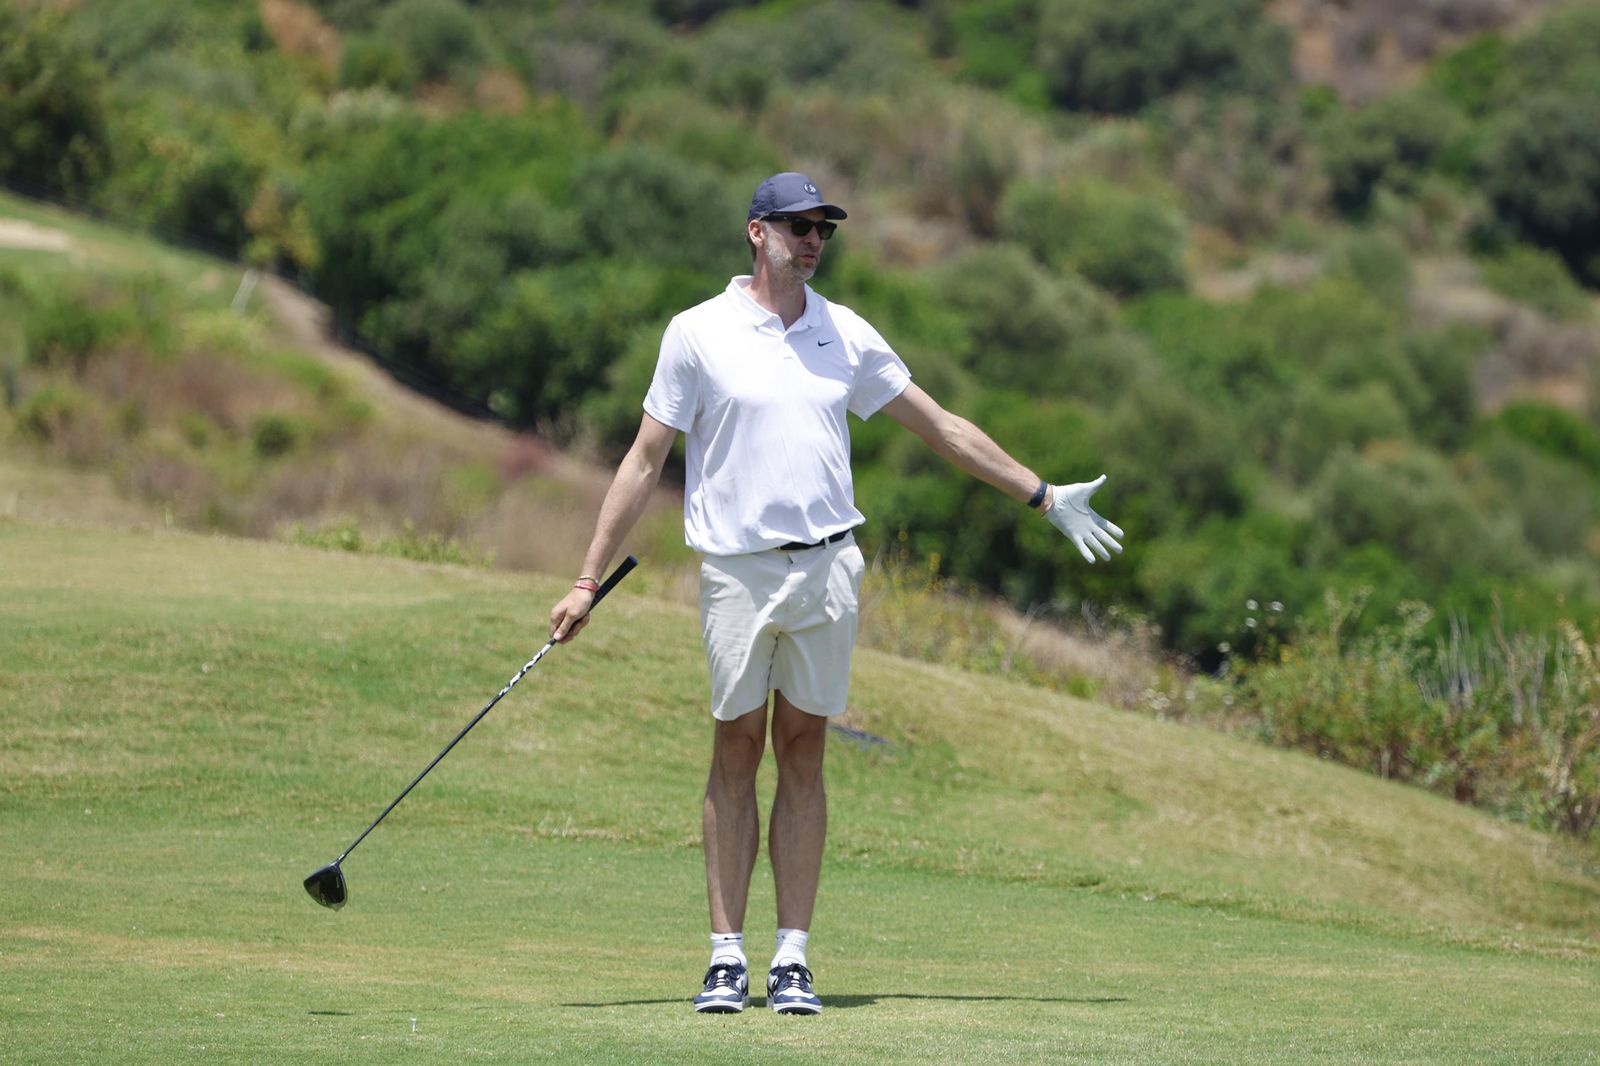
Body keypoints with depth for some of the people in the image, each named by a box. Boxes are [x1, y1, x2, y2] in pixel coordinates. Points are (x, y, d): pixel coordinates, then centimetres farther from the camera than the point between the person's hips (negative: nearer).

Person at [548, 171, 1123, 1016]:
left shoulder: (846, 336, 10)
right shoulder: (699, 334, -1)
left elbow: (941, 427, 17)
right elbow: (645, 461, 1)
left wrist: (1043, 497, 17)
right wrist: (588, 582, -1)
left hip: (826, 566, 3)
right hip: (737, 568, -3)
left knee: (802, 755, 3)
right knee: (735, 755, -1)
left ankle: (793, 961, 4)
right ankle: (728, 958, 3)